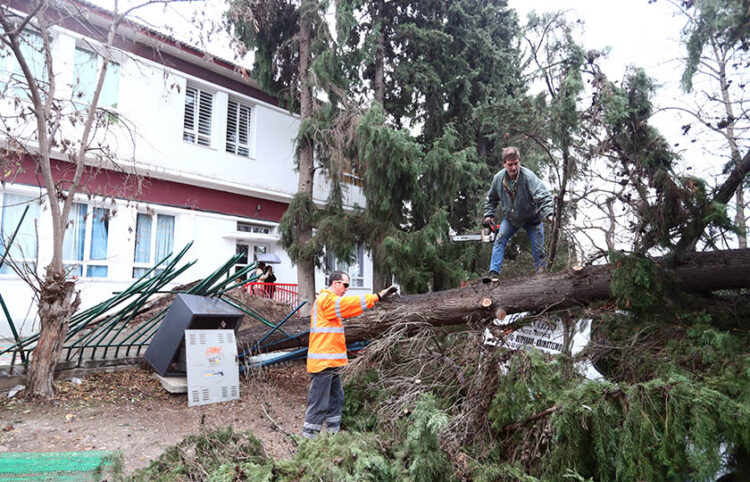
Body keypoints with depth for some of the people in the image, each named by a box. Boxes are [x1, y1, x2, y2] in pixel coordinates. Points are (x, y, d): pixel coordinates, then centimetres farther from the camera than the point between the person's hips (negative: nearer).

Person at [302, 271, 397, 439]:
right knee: (319, 402, -4)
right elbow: (349, 303, -24)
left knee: (336, 399, 16)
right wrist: (377, 297, -26)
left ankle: (333, 432, 26)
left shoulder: (330, 300, 21)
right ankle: (308, 436, 4)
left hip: (331, 363, 11)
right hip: (322, 362, -11)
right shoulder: (326, 300, -13)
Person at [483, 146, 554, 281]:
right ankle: (494, 273, -12)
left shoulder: (528, 176, -28)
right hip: (511, 218, 3)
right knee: (499, 240, -11)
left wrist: (549, 213, -50)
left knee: (538, 250, 0)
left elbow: (543, 196, -36)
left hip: (532, 218, -3)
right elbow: (491, 198, 5)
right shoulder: (498, 178, -13)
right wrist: (489, 215, -2)